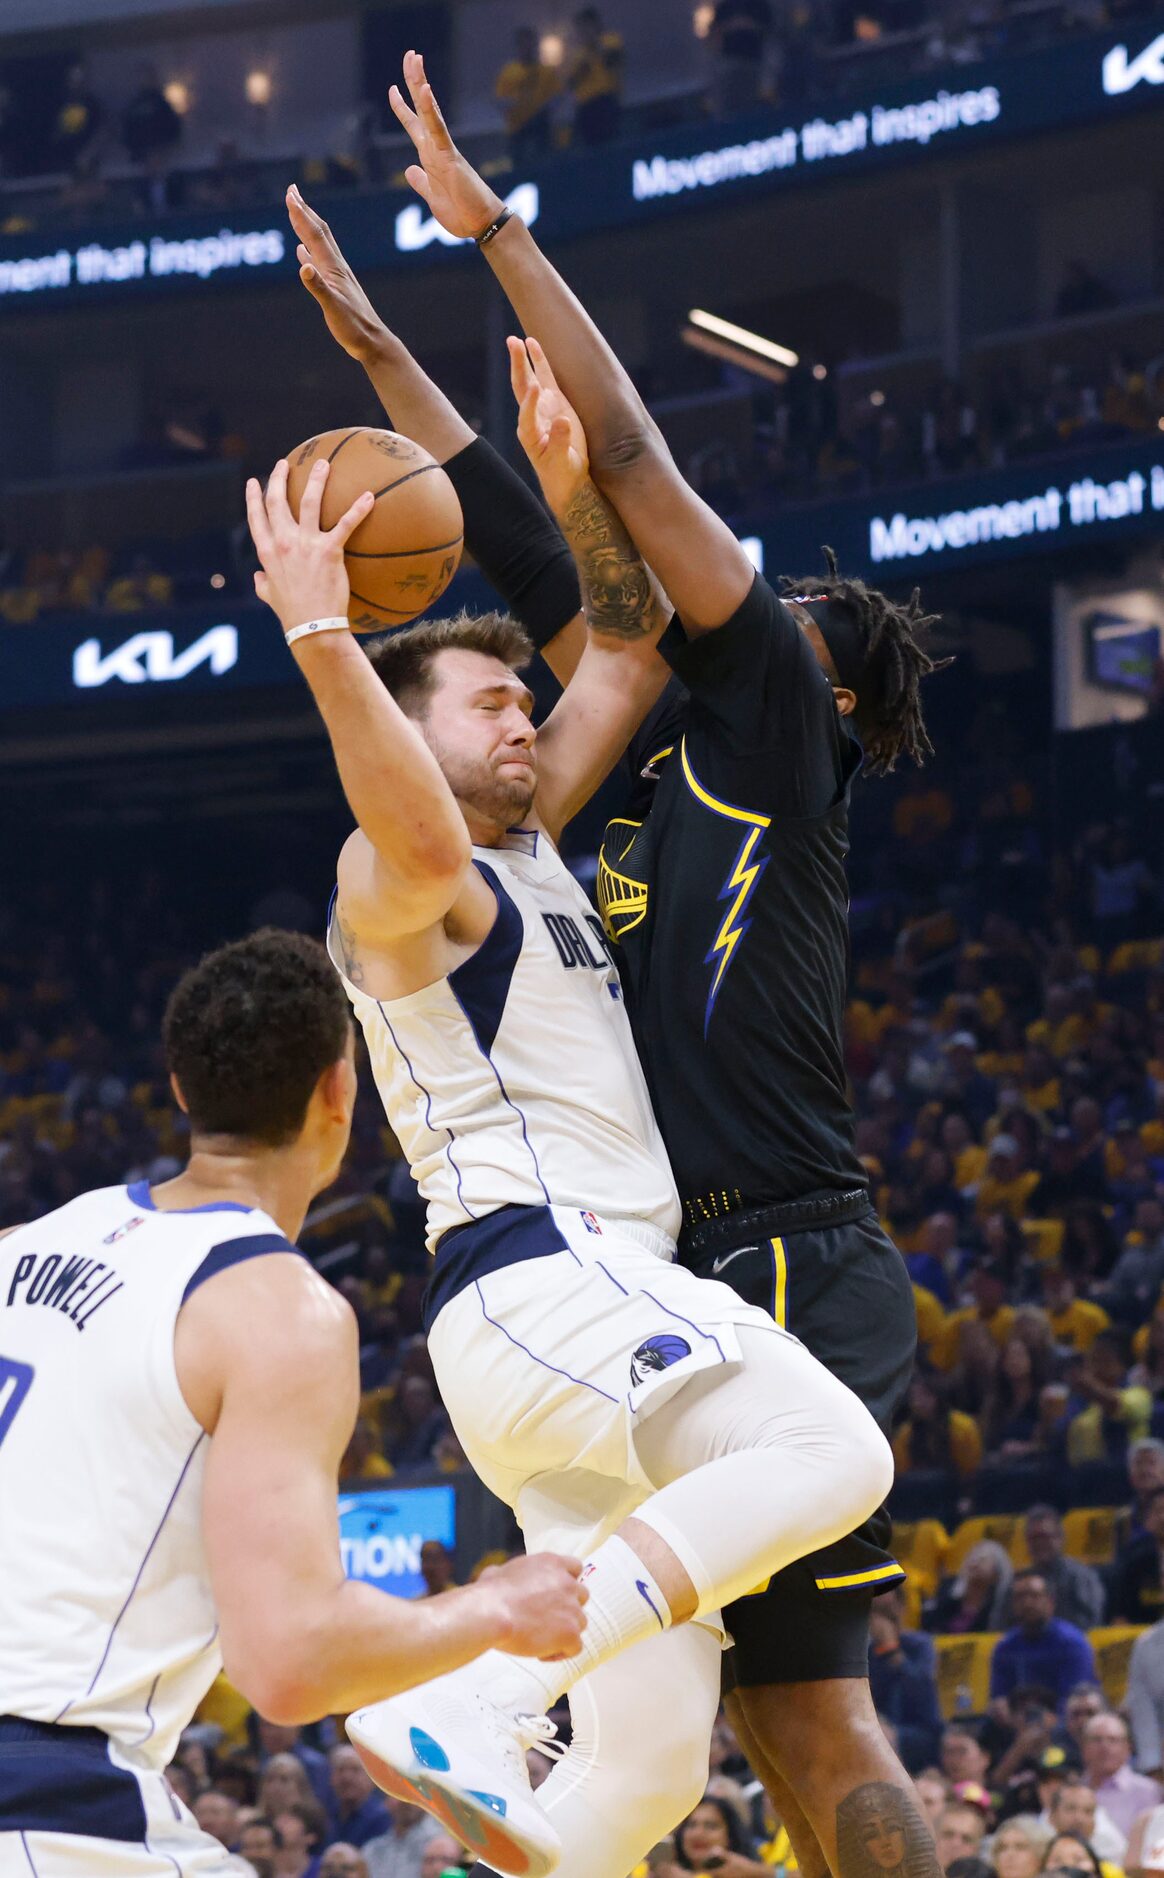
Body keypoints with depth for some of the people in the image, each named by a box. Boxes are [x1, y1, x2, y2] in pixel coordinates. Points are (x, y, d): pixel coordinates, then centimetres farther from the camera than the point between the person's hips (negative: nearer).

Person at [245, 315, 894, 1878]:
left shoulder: (526, 846, 26)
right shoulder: (398, 880, -1)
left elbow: (629, 650, 32)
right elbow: (414, 831, -28)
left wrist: (575, 488, 21)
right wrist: (318, 632, -32)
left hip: (592, 1300, 9)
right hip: (540, 1269, -9)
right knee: (830, 1455, -29)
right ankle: (471, 1705, -37)